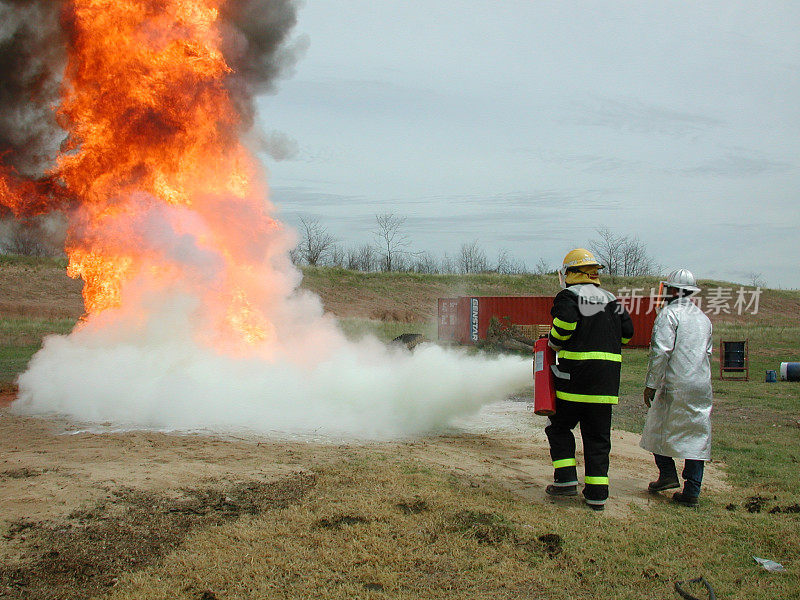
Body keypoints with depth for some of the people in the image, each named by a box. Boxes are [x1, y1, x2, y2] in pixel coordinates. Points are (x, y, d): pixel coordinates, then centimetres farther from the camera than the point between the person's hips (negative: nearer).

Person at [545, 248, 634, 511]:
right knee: (598, 436, 8)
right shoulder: (610, 299, 14)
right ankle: (597, 494, 8)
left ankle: (566, 480, 8)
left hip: (575, 376, -5)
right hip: (607, 380, 5)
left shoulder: (569, 296, -3)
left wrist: (554, 343, -3)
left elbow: (565, 322, -21)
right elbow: (627, 330, 8)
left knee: (560, 428, 13)